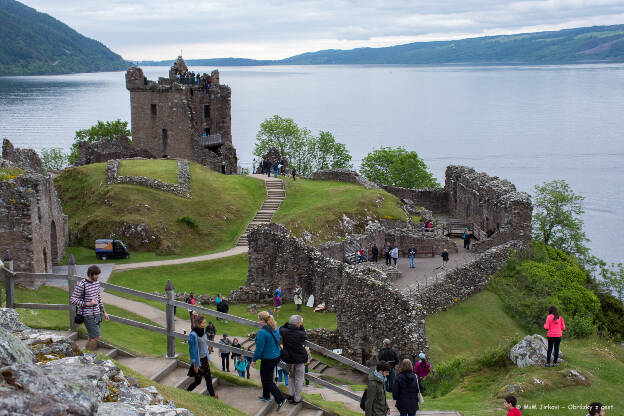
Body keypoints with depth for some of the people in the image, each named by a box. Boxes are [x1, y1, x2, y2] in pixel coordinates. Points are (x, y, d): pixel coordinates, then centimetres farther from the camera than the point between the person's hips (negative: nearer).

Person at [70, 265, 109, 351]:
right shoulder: (81, 285, -15)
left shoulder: (97, 283, 8)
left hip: (96, 313, 7)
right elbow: (72, 300, -15)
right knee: (96, 336, -11)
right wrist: (87, 304, -21)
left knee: (92, 337, 10)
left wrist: (104, 312, 18)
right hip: (88, 315, -7)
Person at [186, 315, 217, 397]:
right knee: (197, 381, 5)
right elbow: (192, 350, -19)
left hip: (204, 359, 7)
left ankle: (212, 395, 19)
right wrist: (195, 365, -16)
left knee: (208, 379, 10)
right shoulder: (193, 335, -23)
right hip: (198, 361, -7)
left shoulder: (202, 332, 2)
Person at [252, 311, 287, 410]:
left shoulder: (262, 332, -24)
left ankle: (280, 399, -2)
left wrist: (254, 359, -6)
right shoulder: (275, 329, 2)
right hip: (276, 356, 9)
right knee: (265, 377, 25)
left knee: (267, 380, 2)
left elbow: (259, 348, -19)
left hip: (267, 359, -9)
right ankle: (266, 396, 39)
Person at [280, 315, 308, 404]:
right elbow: (304, 337, 1)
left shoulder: (284, 332, -11)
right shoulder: (300, 334, -22)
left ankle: (291, 394, 25)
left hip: (288, 359, 4)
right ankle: (297, 398, 16)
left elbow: (281, 328, 13)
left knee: (292, 376, 25)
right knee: (299, 379, 10)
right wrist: (301, 326, 2)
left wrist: (289, 322, 5)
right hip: (299, 359, -4)